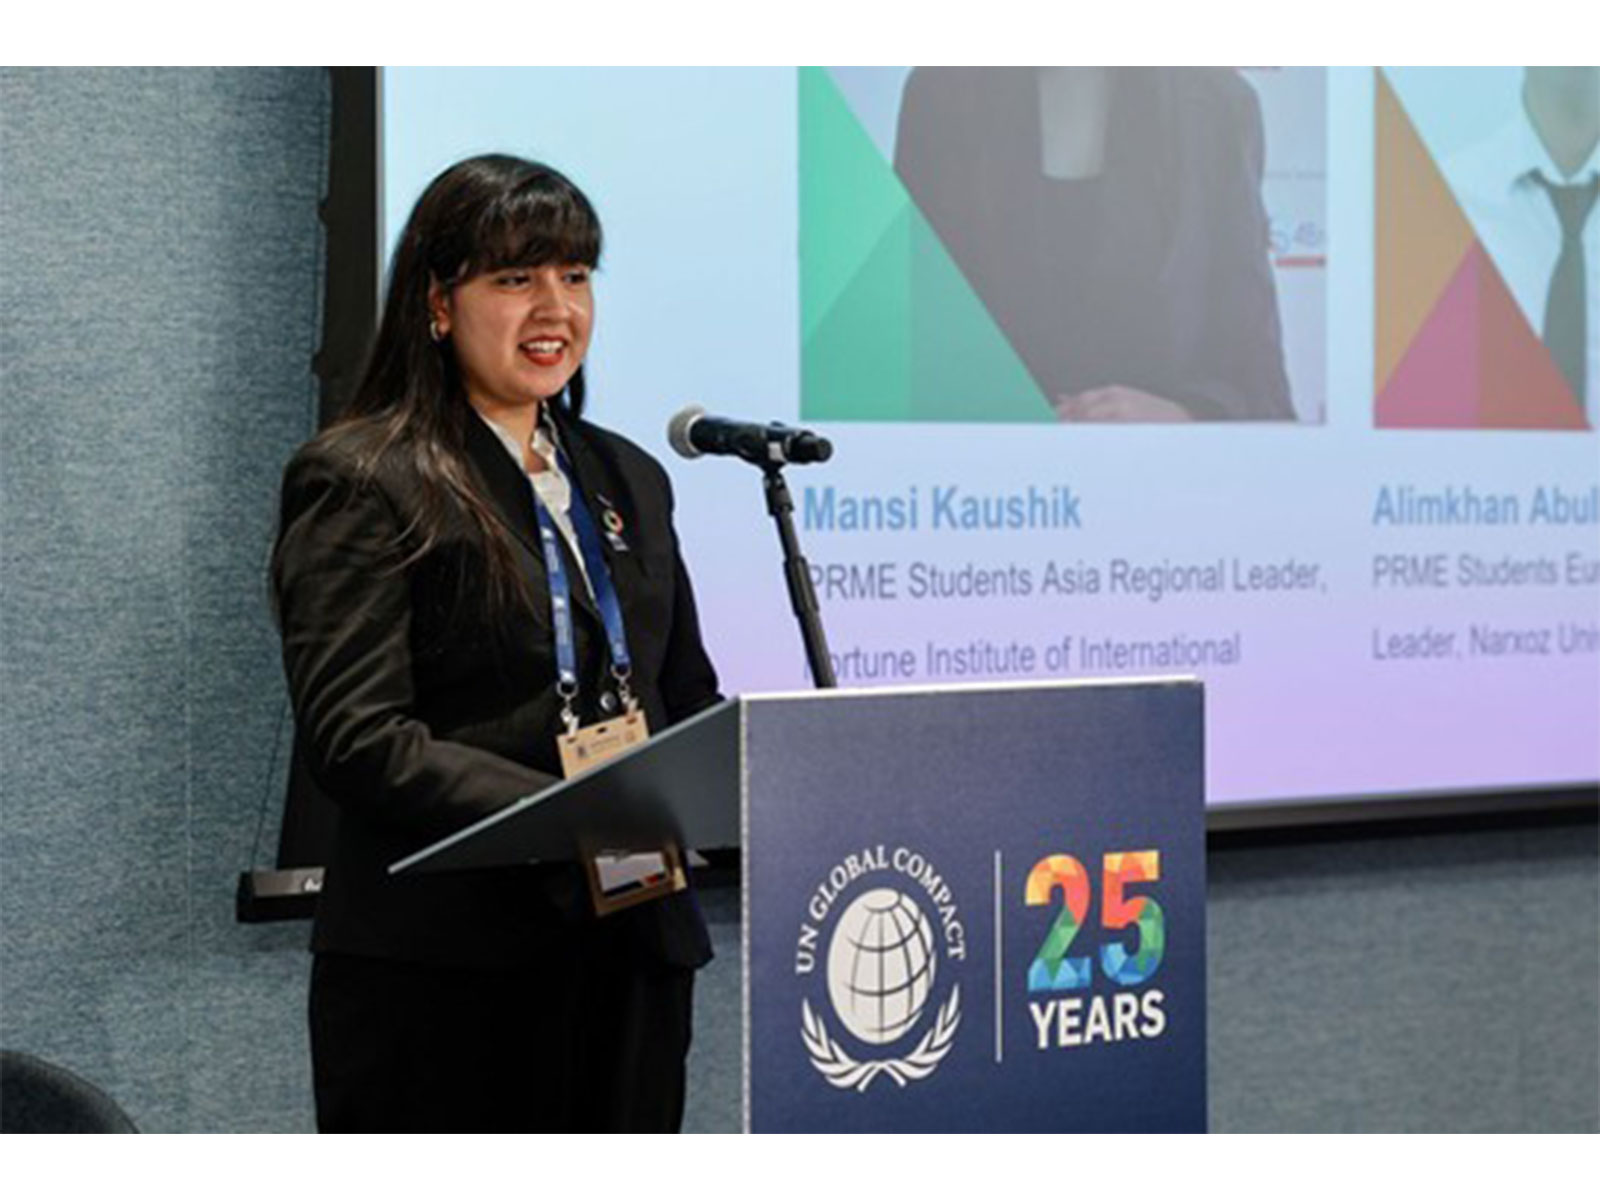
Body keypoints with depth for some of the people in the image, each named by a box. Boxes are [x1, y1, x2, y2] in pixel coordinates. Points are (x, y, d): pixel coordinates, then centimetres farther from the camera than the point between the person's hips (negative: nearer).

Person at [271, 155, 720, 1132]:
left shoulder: (629, 480, 18)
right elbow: (354, 738, -15)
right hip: (443, 969, -7)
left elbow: (690, 702, 22)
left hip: (633, 951, 7)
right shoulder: (362, 484, -5)